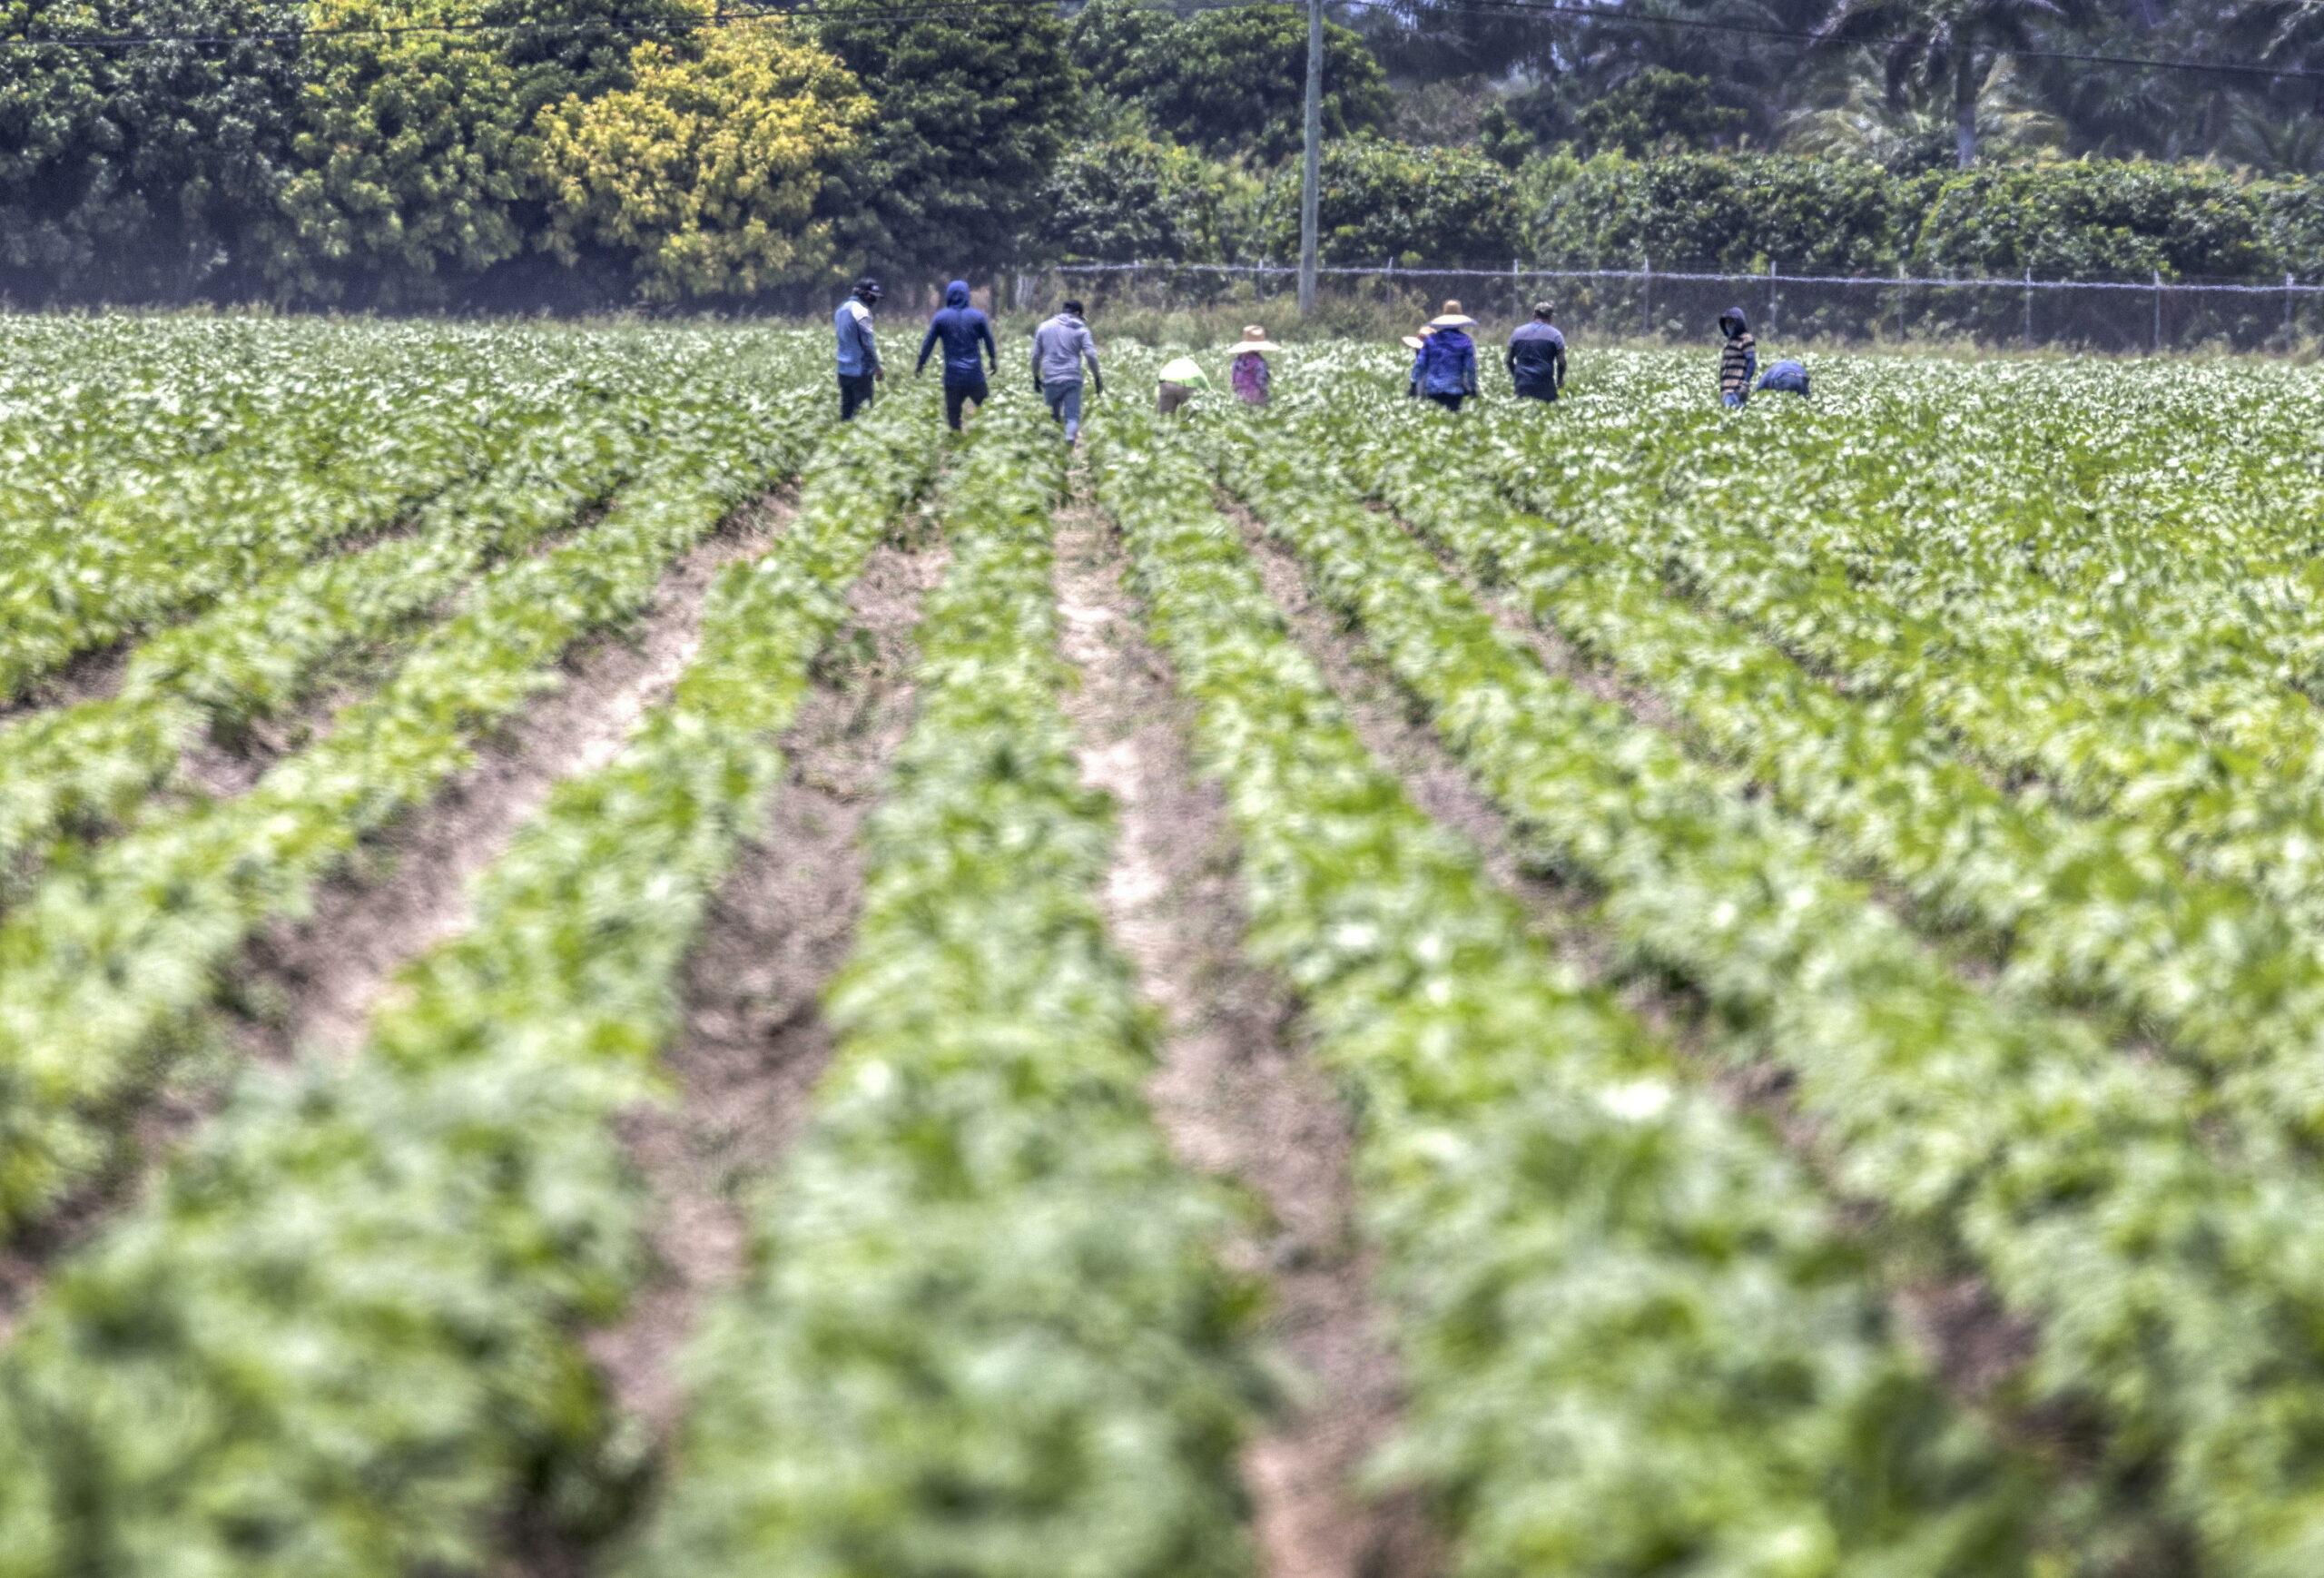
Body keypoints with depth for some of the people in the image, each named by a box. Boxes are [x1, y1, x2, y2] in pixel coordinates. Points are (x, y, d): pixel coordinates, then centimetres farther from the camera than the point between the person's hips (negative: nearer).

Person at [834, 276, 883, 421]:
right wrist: (877, 368, -9)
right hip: (861, 370, -8)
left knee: (846, 411, 10)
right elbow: (868, 344, -16)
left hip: (843, 370, 8)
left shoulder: (842, 309, 13)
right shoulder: (861, 311, -14)